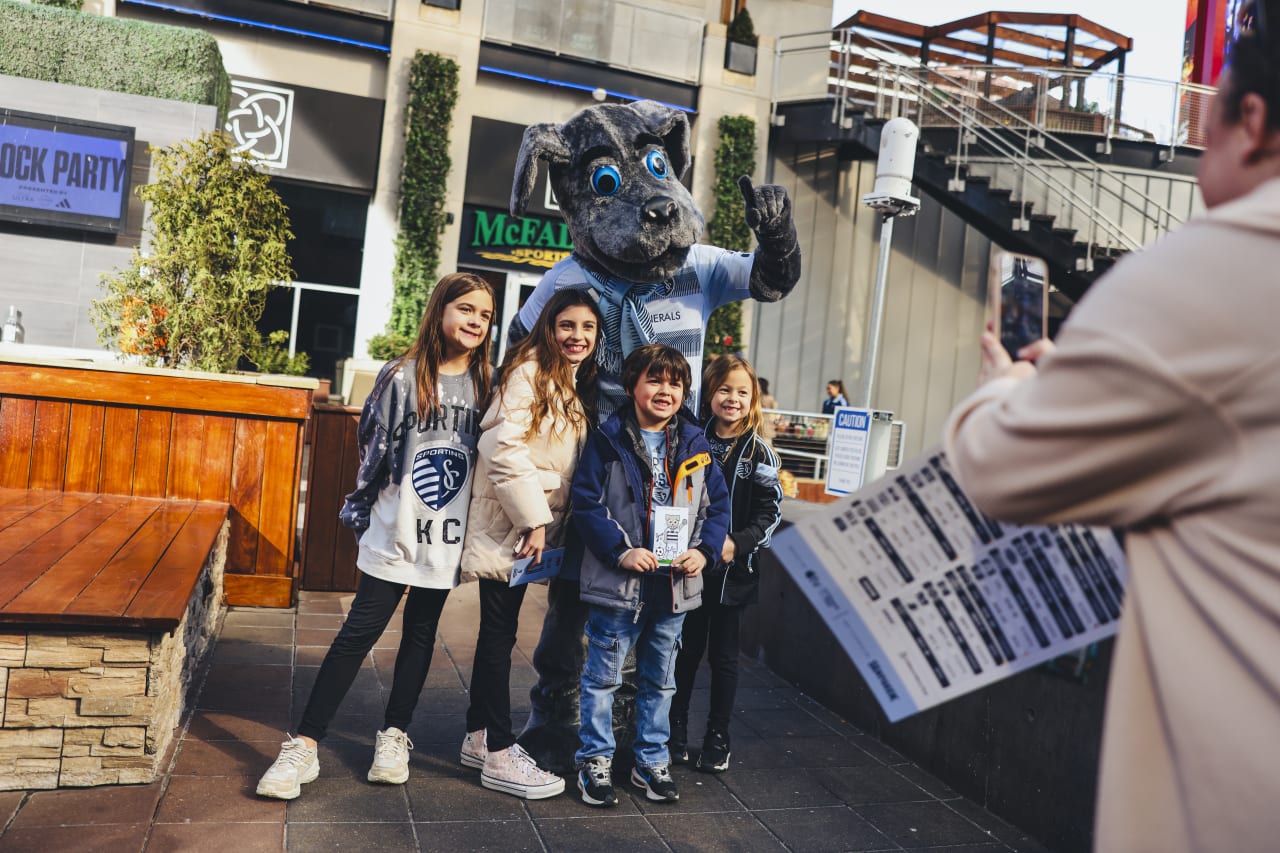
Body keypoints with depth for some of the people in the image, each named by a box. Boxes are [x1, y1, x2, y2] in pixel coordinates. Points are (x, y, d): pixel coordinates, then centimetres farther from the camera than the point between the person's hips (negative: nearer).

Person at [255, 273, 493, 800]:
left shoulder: (485, 386, 4)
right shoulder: (402, 377, -6)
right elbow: (373, 450, -1)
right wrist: (362, 512, 3)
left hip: (446, 541, 3)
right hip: (395, 534, -3)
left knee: (420, 634, 13)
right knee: (359, 633, -3)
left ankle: (394, 737, 27)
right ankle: (304, 746, 5)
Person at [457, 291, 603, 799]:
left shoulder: (578, 387, 14)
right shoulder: (530, 372, -13)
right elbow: (502, 446, -22)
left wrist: (548, 522, 12)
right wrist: (532, 519, -21)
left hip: (532, 528, 9)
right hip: (509, 526, -8)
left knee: (498, 632, 15)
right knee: (500, 634, -1)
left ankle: (479, 737, 27)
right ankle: (499, 757, 8)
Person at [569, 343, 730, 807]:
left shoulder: (695, 445, 5)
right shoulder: (608, 440, -7)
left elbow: (718, 504, 7)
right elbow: (586, 503, -10)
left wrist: (703, 549, -8)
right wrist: (621, 550, -19)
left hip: (675, 586, 4)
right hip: (618, 583, -4)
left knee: (659, 679, 17)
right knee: (603, 676, 7)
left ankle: (651, 761, 32)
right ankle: (595, 761, 23)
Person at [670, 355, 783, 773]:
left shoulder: (759, 452, -2)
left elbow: (769, 511, -4)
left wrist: (738, 543, -18)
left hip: (733, 569, -1)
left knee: (723, 655, 9)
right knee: (687, 648, 10)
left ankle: (717, 737, 22)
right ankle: (676, 728, 25)